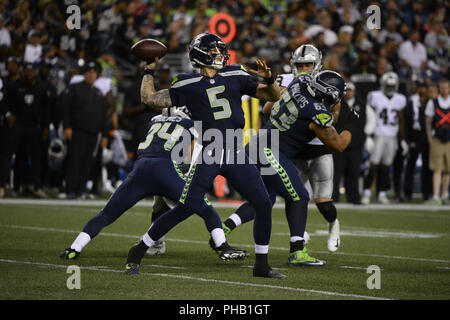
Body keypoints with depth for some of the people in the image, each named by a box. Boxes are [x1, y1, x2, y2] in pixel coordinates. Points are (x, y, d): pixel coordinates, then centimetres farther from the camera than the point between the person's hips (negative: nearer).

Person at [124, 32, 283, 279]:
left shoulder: (235, 77, 13)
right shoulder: (188, 85, 4)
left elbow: (274, 96, 15)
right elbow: (149, 98, 5)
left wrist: (268, 78, -4)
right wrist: (150, 70, 9)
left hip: (235, 155, 4)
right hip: (207, 154, -4)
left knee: (263, 205, -2)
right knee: (185, 209, -11)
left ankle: (261, 264, 13)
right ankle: (137, 252, 4)